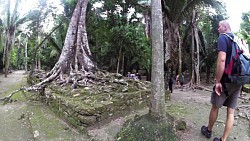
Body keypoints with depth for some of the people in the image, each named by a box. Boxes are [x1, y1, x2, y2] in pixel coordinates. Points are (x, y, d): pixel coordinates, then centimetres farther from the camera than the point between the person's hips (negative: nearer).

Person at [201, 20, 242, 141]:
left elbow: (222, 60, -21)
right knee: (231, 112, 8)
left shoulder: (222, 38, -9)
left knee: (215, 107, 12)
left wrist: (217, 81, -19)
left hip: (226, 81, -7)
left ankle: (208, 130, 31)